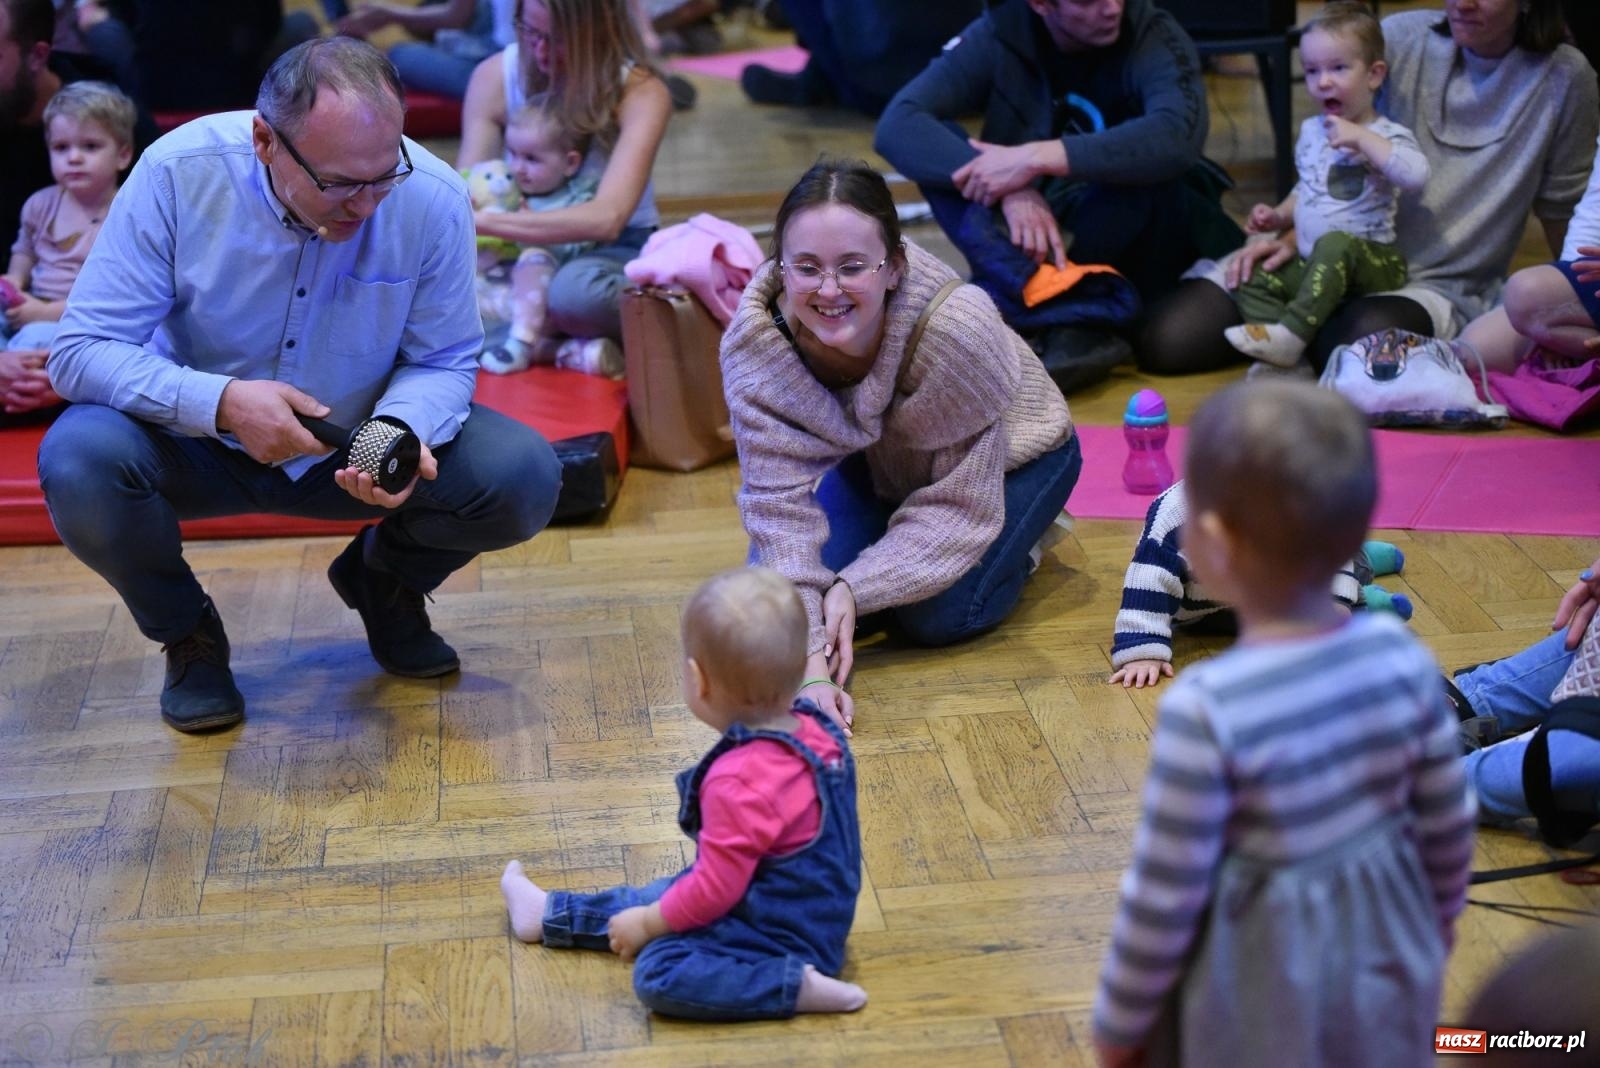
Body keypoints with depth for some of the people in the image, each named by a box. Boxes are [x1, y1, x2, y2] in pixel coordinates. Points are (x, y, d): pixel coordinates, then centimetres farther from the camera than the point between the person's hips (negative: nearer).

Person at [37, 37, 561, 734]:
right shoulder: (178, 173, -24)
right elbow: (80, 352, -22)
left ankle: (383, 583, 13)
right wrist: (221, 402, -38)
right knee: (78, 462, -33)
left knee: (524, 478, -22)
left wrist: (400, 435, -30)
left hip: (354, 450, 1)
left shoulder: (434, 199, -19)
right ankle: (187, 634, 0)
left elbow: (443, 361, -6)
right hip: (199, 446, -1)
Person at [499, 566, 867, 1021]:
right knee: (659, 895, 20)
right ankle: (551, 914, 36)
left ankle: (796, 985, -23)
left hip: (782, 937, -10)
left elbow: (715, 890, -24)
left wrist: (647, 924, -8)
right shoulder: (816, 730, -3)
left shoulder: (738, 782, -32)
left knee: (659, 973, -20)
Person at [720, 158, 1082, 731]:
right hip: (879, 455, 4)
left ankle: (1024, 533, 9)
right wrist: (810, 659, -43)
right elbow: (778, 501, -32)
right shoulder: (755, 339, -32)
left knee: (936, 615, -22)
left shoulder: (957, 330, -41)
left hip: (1010, 452, -3)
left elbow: (959, 507, -29)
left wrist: (853, 589, -39)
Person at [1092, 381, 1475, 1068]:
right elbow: (1448, 821, 0)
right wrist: (1440, 912, 21)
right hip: (1383, 959, 5)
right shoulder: (1400, 656, -14)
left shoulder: (1205, 711, -30)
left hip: (1258, 996, -5)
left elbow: (1164, 898, -21)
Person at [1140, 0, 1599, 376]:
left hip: (1439, 284, -2)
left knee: (1367, 335, -41)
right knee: (1164, 341, -16)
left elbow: (1560, 211, 10)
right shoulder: (1400, 37, 2)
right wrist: (1292, 235, -7)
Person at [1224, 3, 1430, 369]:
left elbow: (1415, 175, -30)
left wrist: (1362, 138, -29)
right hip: (1311, 264, 7)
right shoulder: (1311, 131, 15)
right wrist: (1279, 215, 12)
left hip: (1374, 262, -7)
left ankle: (1291, 334, -41)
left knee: (1335, 244, -37)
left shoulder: (1386, 135, -8)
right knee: (1253, 284, -11)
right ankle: (1281, 356, -27)